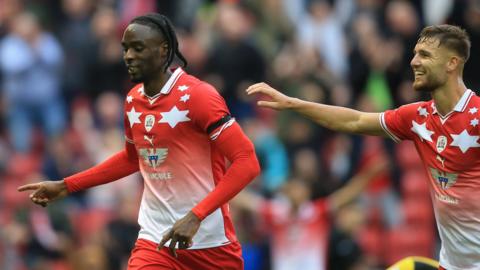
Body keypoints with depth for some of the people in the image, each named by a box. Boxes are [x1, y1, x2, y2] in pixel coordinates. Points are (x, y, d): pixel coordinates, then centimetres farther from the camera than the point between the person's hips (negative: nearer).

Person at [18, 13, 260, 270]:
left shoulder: (197, 95, -14)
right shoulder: (132, 100, 6)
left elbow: (247, 162, -19)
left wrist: (195, 216, -27)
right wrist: (66, 186, 19)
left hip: (211, 244, -4)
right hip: (156, 240, 4)